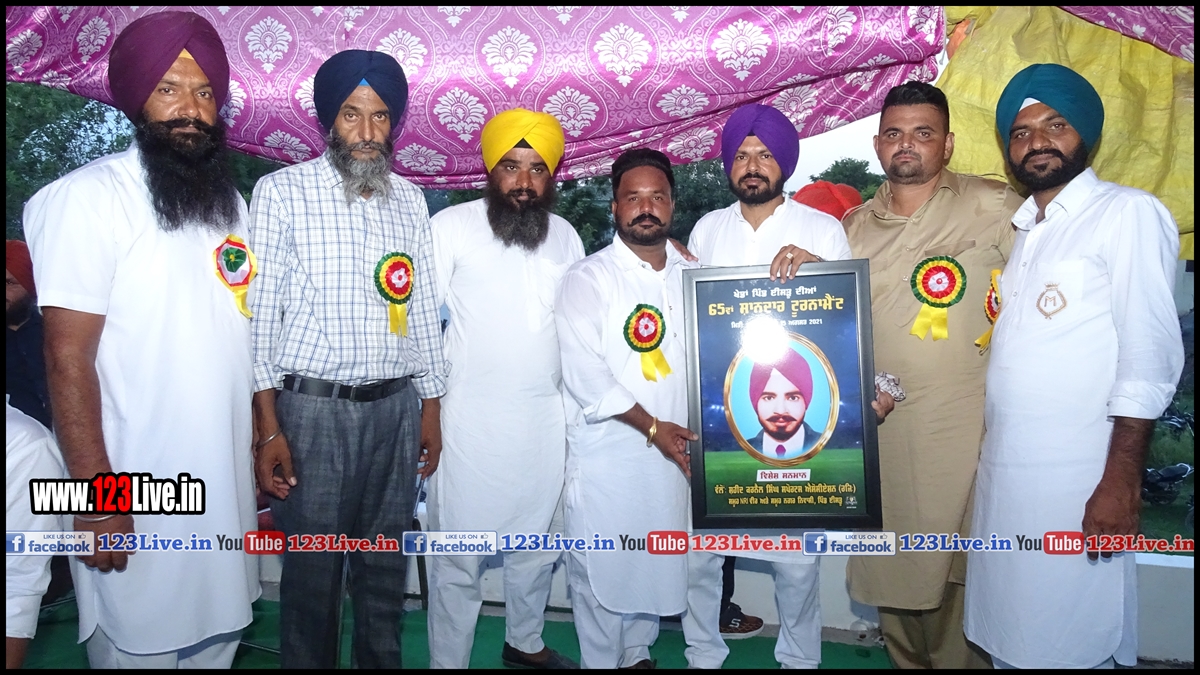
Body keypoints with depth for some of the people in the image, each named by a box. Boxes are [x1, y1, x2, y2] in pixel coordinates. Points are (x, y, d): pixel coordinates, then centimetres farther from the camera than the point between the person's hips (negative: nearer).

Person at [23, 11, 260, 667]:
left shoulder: (229, 200, 9)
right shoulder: (89, 196, -12)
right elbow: (68, 357, -15)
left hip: (226, 486, 6)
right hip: (135, 498, -6)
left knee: (216, 641, 19)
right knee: (137, 649, 9)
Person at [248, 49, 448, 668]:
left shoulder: (409, 199, 9)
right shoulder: (282, 191, -2)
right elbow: (260, 313, -4)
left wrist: (430, 407, 11)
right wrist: (268, 428, -9)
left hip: (397, 407, 4)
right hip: (313, 407, -3)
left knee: (385, 563, 14)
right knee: (312, 569, 6)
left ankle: (382, 659, 33)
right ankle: (307, 662, 27)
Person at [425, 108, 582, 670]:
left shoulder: (565, 235, 9)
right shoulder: (451, 226, -5)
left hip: (547, 418, 5)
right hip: (470, 419, -4)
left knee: (537, 544, 19)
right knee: (459, 558, 3)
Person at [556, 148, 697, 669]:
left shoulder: (692, 276, 9)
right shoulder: (588, 279, -6)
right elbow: (584, 373, -13)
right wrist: (651, 426, -14)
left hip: (674, 451, 5)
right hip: (607, 456, -4)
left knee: (655, 564, 16)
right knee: (601, 569, 5)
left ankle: (638, 652, 36)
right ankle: (600, 660, 25)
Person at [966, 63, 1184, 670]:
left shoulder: (1128, 213, -4)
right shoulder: (1023, 229, 17)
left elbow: (1150, 357, -11)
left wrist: (1121, 481, -16)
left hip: (1076, 479, -6)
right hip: (1003, 468, 7)